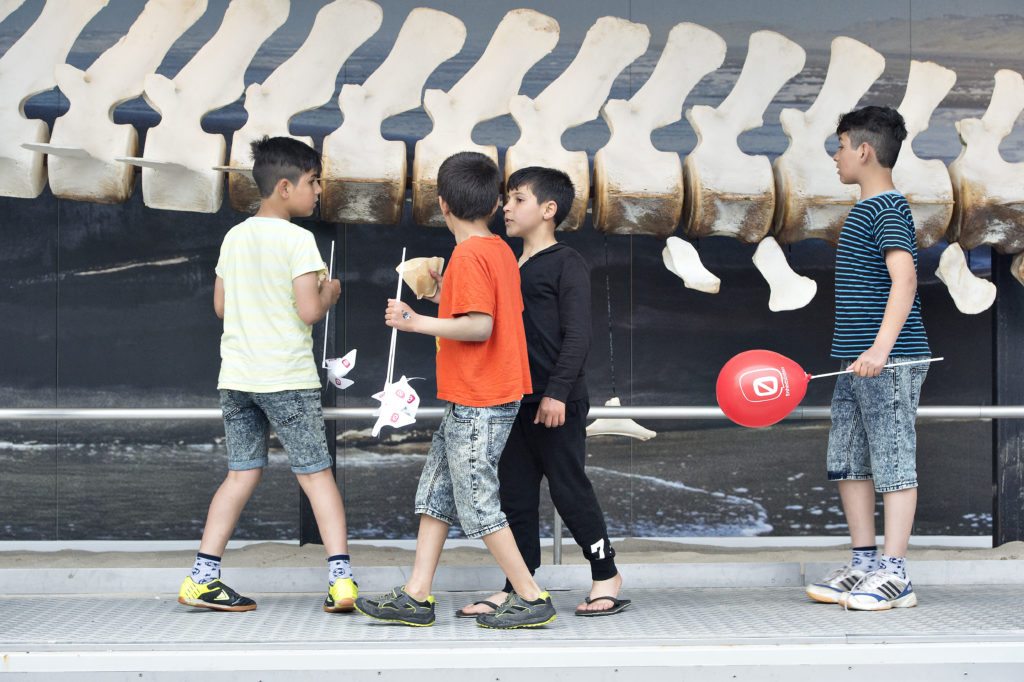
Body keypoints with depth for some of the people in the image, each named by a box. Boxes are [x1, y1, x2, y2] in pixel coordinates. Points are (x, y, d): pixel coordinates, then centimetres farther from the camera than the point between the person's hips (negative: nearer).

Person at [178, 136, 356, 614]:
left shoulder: (234, 236, 10)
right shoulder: (297, 240, -11)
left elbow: (221, 305, 14)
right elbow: (309, 311, -17)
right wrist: (329, 291, 3)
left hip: (236, 376, 6)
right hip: (287, 377, -6)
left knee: (243, 472, 12)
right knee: (316, 473, 1)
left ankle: (202, 577, 9)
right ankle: (341, 578, -2)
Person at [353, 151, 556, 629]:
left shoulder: (467, 256, -17)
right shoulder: (501, 250, 11)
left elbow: (480, 326, -25)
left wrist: (418, 323, -21)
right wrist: (448, 300, 21)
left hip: (478, 405, -10)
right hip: (474, 401, 10)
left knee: (477, 504, -1)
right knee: (434, 493, 12)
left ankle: (531, 599, 7)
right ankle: (416, 598, 16)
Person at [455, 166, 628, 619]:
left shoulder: (567, 263, -5)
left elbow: (577, 334, -13)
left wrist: (557, 392, -19)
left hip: (557, 404, -8)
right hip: (516, 403, 8)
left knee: (570, 491, -2)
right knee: (515, 496, 7)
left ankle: (606, 577, 12)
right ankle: (516, 589, 13)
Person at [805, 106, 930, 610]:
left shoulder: (888, 210, -12)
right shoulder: (866, 210, 19)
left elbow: (904, 280, -25)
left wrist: (881, 347, -35)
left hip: (889, 363, -10)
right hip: (857, 362, 10)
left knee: (893, 462, -5)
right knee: (847, 462, 12)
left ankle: (894, 576, -1)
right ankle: (865, 564, 20)